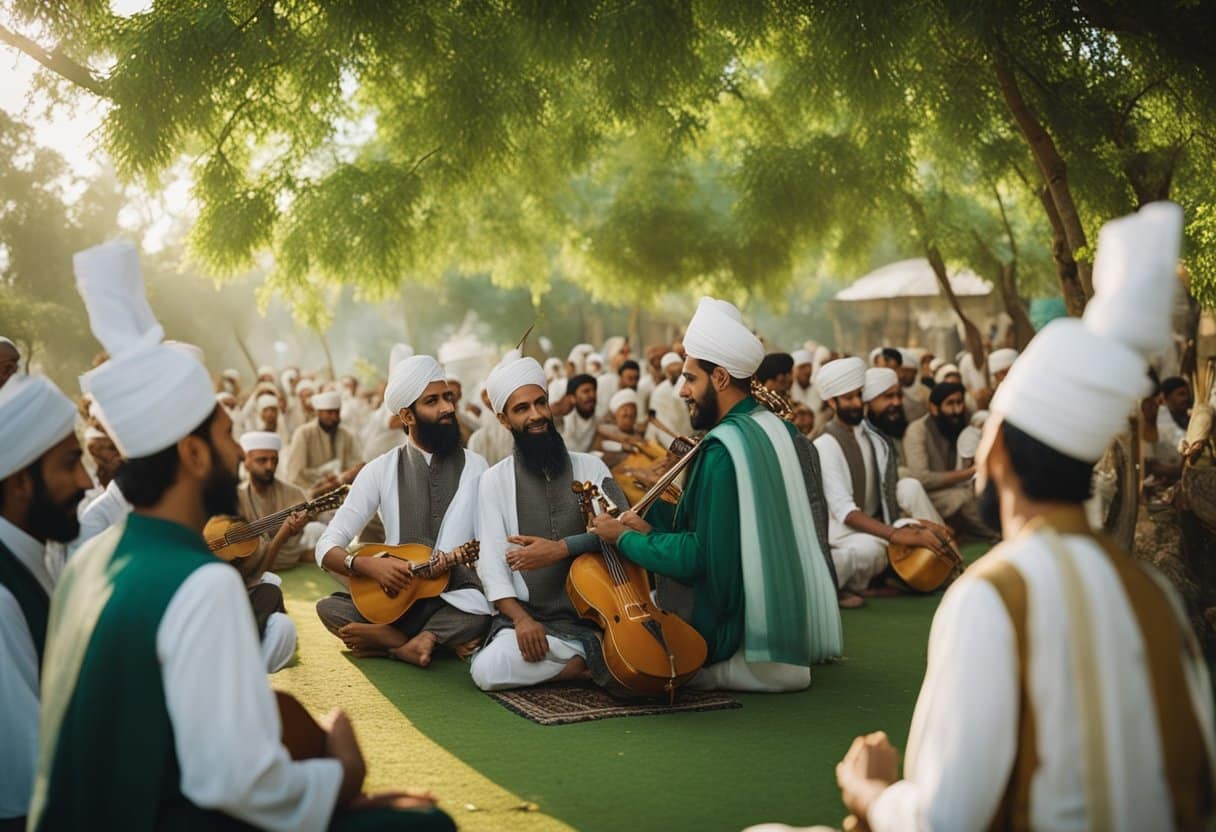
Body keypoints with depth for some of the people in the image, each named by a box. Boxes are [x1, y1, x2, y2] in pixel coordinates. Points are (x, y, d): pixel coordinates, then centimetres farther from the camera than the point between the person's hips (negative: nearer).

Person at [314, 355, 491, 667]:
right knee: (329, 608, -24)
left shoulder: (476, 468, 2)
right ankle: (443, 642, -20)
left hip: (457, 600, -1)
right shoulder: (381, 470, 1)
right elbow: (327, 548, -2)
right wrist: (367, 565, -23)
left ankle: (387, 642, -20)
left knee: (487, 611, -33)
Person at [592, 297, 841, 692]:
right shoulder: (778, 429, 4)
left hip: (745, 626, -8)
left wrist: (624, 537, -7)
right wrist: (651, 526, 8)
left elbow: (701, 556, -19)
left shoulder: (723, 449, -21)